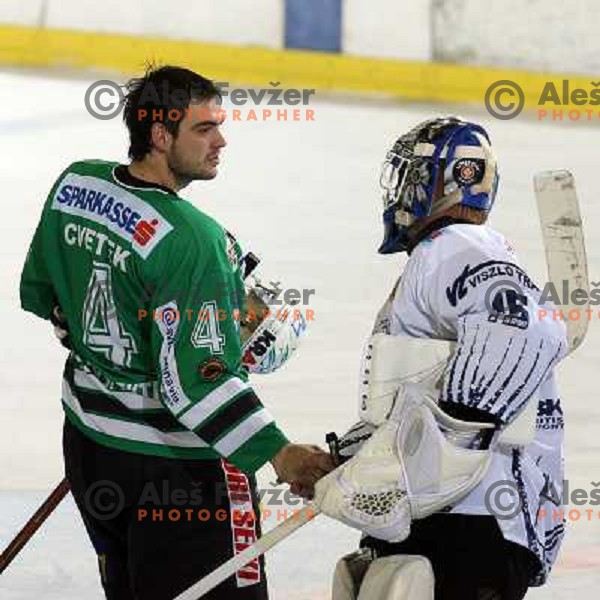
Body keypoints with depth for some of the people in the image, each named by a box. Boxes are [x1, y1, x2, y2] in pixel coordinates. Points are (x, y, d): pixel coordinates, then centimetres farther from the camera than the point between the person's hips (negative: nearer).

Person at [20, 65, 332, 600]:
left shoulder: (74, 184, -1)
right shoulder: (192, 240, -26)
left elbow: (39, 293, 15)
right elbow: (195, 382, -28)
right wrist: (277, 453, -26)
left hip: (87, 437, 9)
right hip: (175, 466, -9)